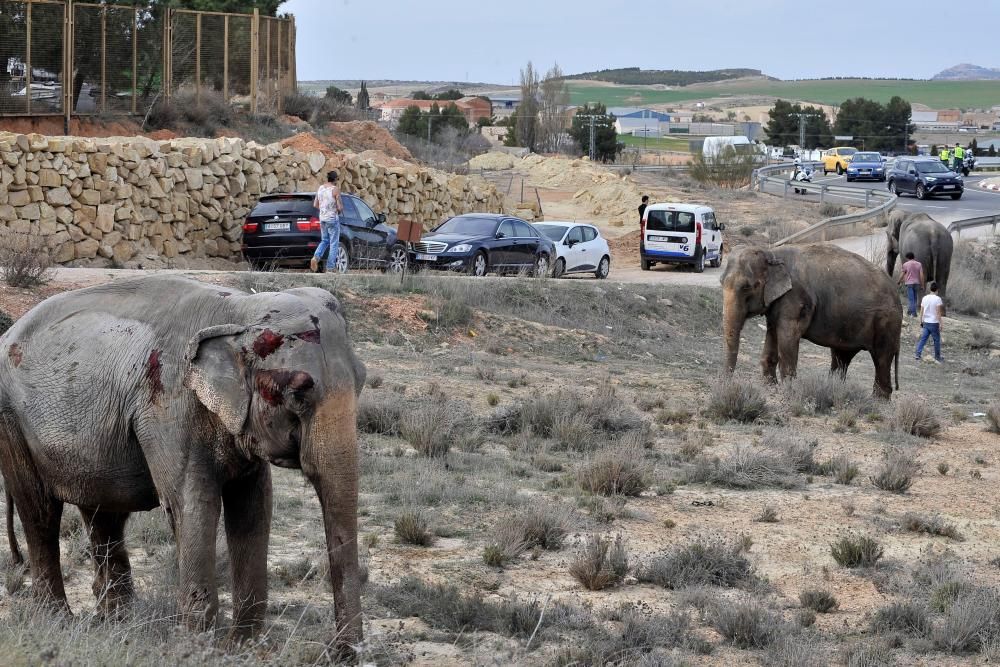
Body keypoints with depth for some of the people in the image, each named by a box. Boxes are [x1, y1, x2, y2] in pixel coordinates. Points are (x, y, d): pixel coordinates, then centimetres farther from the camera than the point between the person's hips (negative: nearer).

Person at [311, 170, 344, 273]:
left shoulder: (320, 188, 6)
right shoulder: (335, 190, -13)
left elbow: (315, 205, 10)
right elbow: (340, 207, -16)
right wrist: (340, 211, 6)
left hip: (322, 218, 6)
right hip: (333, 219, -6)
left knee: (324, 241, 19)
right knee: (334, 243, 2)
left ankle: (316, 257, -6)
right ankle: (330, 267, 0)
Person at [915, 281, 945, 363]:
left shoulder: (925, 298, 5)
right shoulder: (937, 299, -11)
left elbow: (921, 311, 8)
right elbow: (938, 313, -14)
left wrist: (921, 321, 17)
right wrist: (940, 324, -11)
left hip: (926, 322, 5)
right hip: (934, 323, -4)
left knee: (923, 338, 5)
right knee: (937, 340, 7)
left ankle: (918, 354, -6)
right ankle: (937, 358, 15)